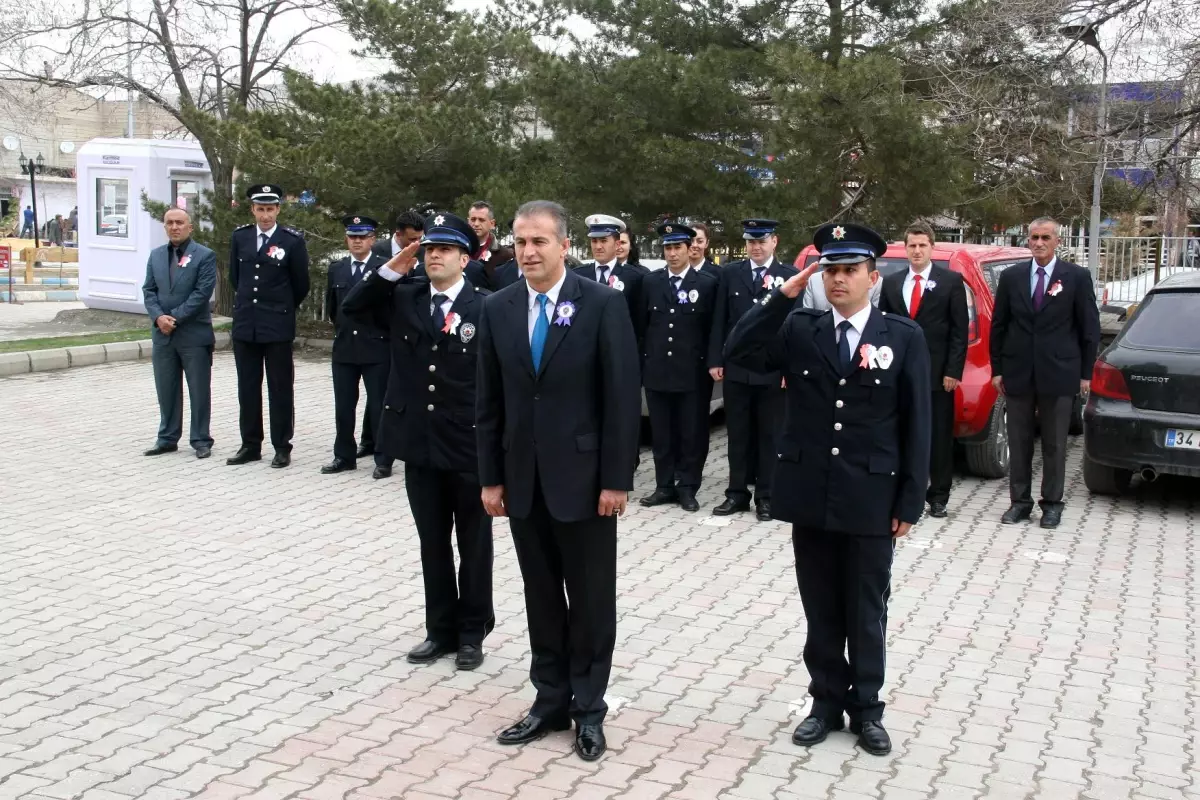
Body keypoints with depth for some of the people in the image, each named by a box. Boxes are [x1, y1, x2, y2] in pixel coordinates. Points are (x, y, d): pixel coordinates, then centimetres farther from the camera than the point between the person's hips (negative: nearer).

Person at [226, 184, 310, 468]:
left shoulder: (293, 240, -5)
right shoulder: (239, 237, 6)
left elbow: (301, 285, 3)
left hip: (278, 326, -4)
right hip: (244, 324, 4)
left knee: (280, 388, 3)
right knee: (247, 388, 9)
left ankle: (282, 447, 10)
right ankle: (250, 445, 18)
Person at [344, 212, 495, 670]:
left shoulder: (485, 307, -8)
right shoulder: (404, 298, 5)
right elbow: (352, 307, 2)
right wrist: (391, 270, -9)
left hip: (469, 445, -4)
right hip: (419, 442, 4)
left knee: (473, 544, 10)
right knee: (432, 543, 14)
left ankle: (472, 632, 24)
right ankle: (440, 630, 27)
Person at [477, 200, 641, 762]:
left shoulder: (603, 304, -9)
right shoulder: (498, 309, 4)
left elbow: (624, 397, -10)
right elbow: (489, 401, 7)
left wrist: (616, 479, -12)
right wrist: (491, 477, 4)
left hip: (583, 477, -4)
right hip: (523, 480, 4)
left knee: (591, 600, 7)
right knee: (541, 598, 13)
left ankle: (588, 709, 22)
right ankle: (551, 702, 26)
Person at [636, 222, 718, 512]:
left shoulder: (707, 283, 0)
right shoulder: (651, 282, 8)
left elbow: (713, 328, 1)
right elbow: (641, 325, 12)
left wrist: (711, 363, -2)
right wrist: (643, 360, 8)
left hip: (693, 373, -3)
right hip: (657, 371, 3)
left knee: (692, 433, 3)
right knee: (661, 433, 8)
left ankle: (687, 488, 12)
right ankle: (665, 486, 18)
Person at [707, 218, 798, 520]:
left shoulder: (791, 276, 0)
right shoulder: (730, 273, 7)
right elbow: (719, 320, 6)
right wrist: (715, 360, 1)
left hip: (774, 371, -2)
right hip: (736, 368, 2)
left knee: (770, 436, 6)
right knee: (738, 435, 9)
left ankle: (765, 496, 14)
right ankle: (737, 493, 18)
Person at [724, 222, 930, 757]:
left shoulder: (904, 336, -3)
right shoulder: (799, 330, 2)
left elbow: (916, 425, -3)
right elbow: (738, 353, -12)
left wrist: (910, 502, -6)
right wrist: (785, 294, -16)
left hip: (872, 500, -2)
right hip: (811, 497, 2)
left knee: (866, 611, 11)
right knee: (821, 611, 13)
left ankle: (866, 709, 26)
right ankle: (827, 702, 27)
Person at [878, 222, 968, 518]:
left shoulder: (951, 281, 1)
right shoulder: (891, 282, 10)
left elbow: (960, 331, -2)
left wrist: (953, 371, -10)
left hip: (938, 374, -2)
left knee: (939, 437, 5)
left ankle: (938, 496, 14)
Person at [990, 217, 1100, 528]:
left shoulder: (1077, 277, -1)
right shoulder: (1011, 277, 5)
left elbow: (1090, 328, 1)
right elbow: (998, 325, 8)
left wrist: (1086, 373, -1)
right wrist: (997, 369, 4)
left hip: (1058, 374, -2)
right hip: (1018, 373, 2)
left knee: (1055, 444, 6)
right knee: (1018, 442, 8)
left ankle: (1052, 503, 16)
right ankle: (1020, 501, 17)